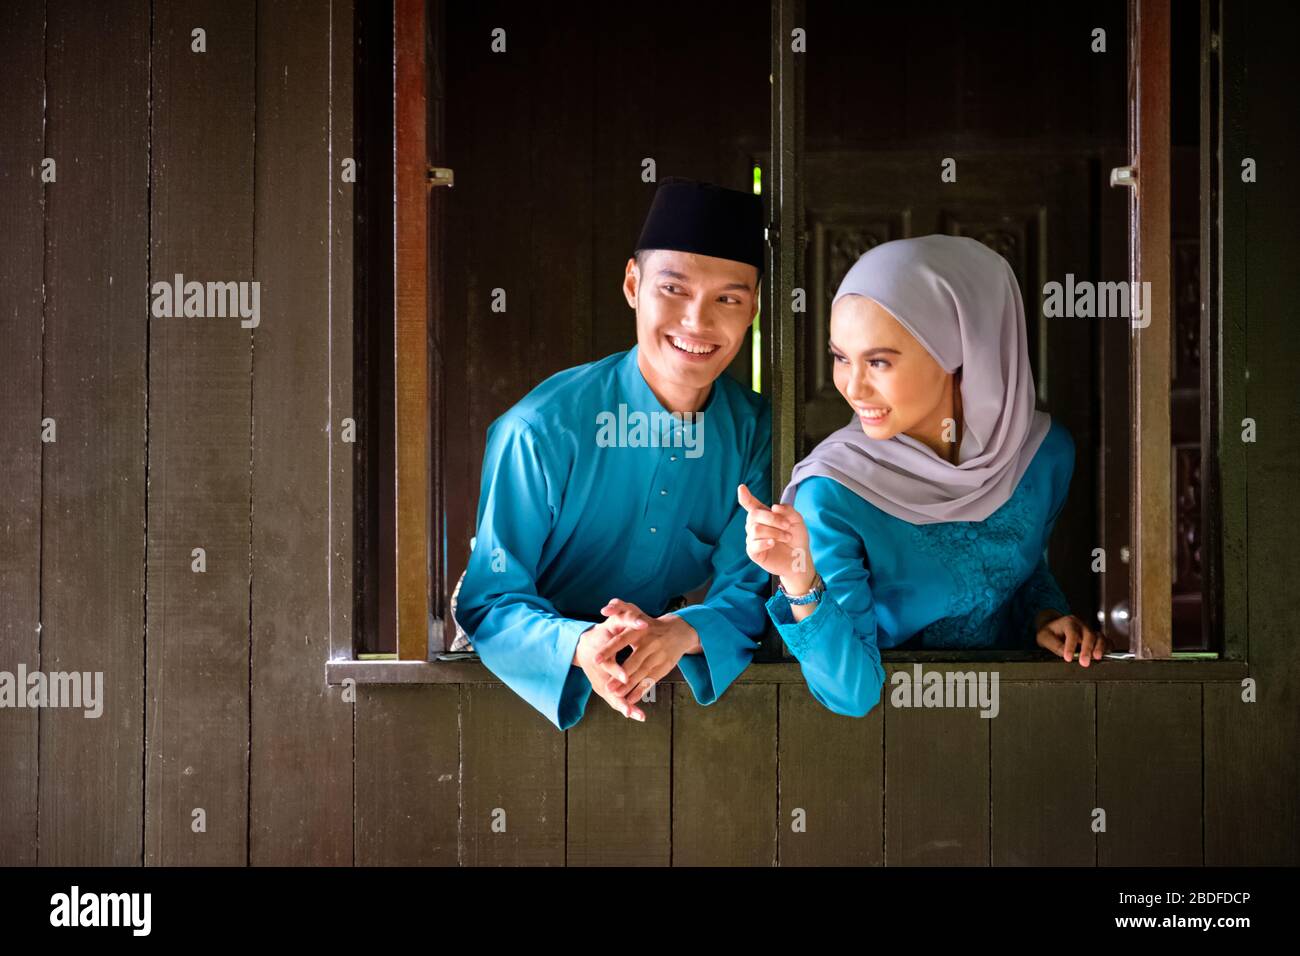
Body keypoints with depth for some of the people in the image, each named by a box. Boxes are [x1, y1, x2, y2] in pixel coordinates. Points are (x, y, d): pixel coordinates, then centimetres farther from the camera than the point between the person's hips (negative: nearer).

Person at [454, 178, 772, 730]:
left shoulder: (754, 430, -7)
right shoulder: (540, 431, -19)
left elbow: (746, 590, -6)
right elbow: (487, 603, -15)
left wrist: (682, 633, -29)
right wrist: (580, 646, -36)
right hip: (541, 683, -1)